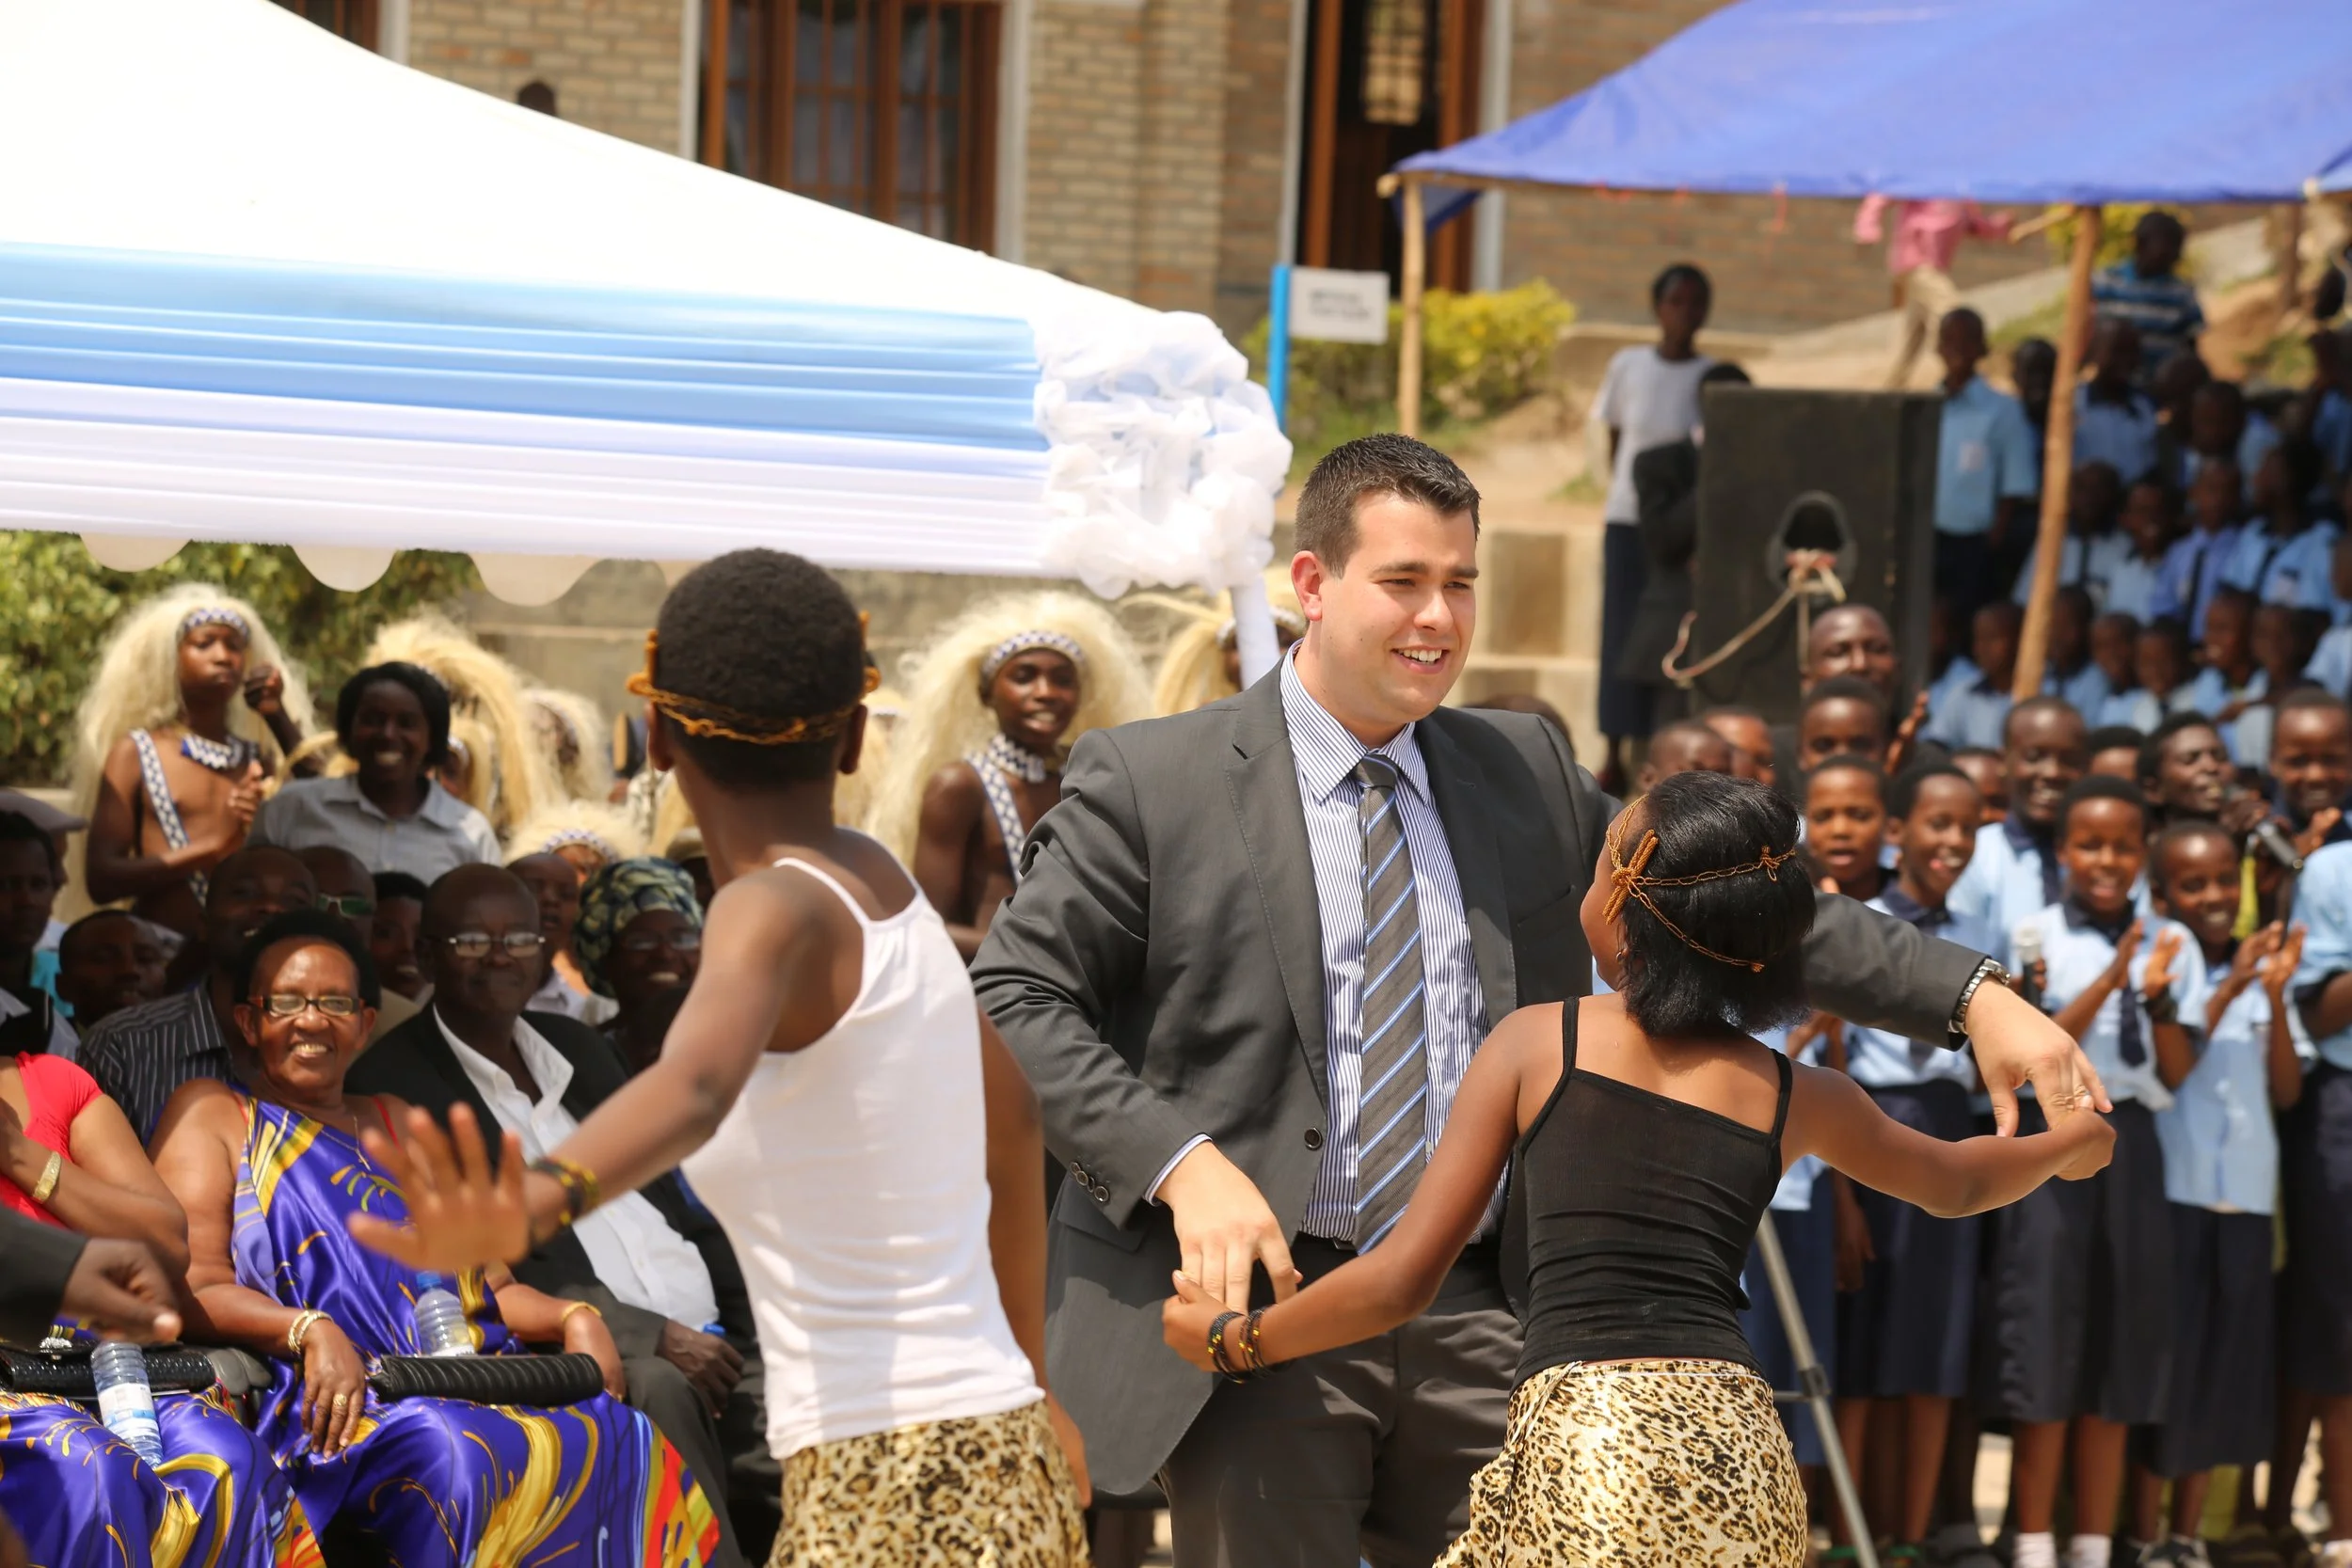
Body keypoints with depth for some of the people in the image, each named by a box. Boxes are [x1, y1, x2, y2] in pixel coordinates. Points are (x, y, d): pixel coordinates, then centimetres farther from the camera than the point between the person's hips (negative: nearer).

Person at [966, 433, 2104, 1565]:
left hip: (1478, 1322, 4)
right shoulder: (1150, 782, 0)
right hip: (1260, 1307, -3)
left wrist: (1970, 995, 2)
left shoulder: (1527, 774, 12)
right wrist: (1181, 1165, -17)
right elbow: (1014, 996, -4)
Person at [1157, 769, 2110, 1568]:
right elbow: (1957, 1182, 36)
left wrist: (1230, 1340, 20)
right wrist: (2070, 1142, 57)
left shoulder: (1537, 1042, 7)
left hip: (1577, 1445, -4)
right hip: (1738, 1450, 4)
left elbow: (1401, 1280, 6)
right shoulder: (1797, 1099, 15)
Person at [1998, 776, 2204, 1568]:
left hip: (2132, 1145, 3)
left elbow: (2178, 1071, 3)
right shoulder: (2037, 936, -2)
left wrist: (2156, 996, -14)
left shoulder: (2171, 942, 7)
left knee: (2120, 1357, 6)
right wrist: (2109, 982, -20)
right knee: (2045, 1350, -3)